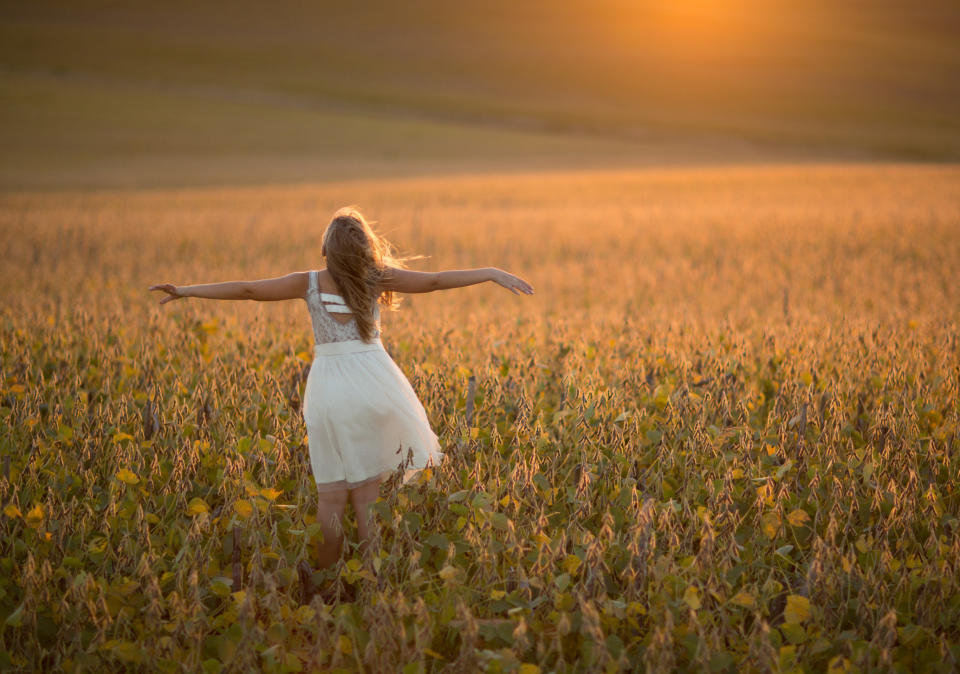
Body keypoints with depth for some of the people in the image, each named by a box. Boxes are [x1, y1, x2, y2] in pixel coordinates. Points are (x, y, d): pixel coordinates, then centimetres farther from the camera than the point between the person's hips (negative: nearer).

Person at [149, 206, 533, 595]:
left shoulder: (309, 283, -1)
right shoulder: (378, 279, -2)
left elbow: (248, 290, 0)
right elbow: (436, 281, -2)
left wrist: (188, 291, 7)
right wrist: (493, 274, 2)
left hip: (328, 388, 0)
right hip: (372, 383, 0)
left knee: (331, 493, 4)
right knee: (366, 490, 6)